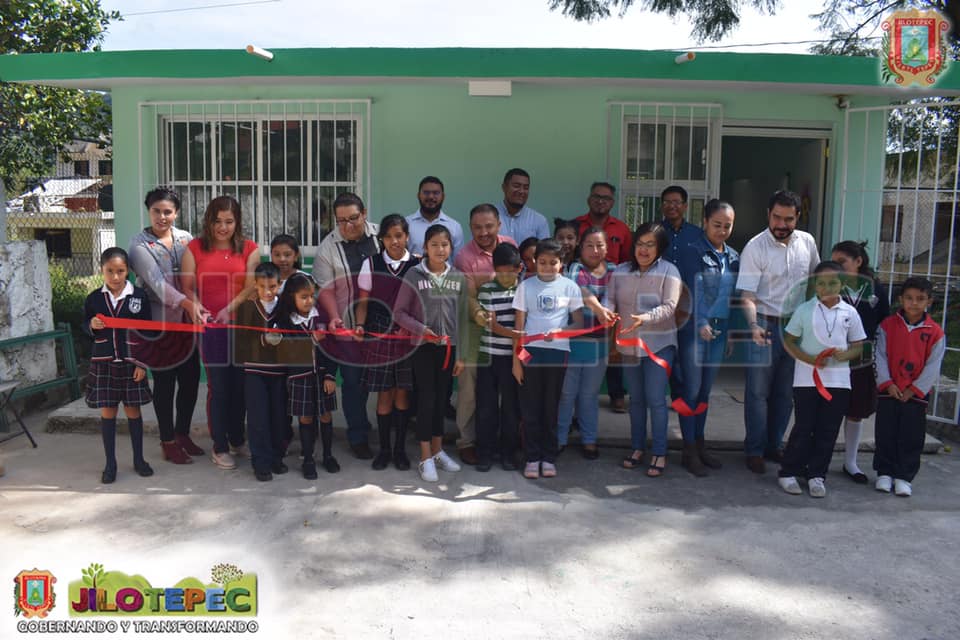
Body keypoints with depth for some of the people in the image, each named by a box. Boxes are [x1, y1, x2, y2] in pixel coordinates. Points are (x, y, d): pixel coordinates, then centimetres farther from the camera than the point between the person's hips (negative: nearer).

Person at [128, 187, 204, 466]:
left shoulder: (186, 238, 8)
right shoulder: (140, 244, -5)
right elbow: (156, 281, -19)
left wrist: (197, 306, -13)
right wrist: (187, 303, -33)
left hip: (188, 320, 4)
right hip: (159, 322, -4)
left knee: (191, 379, 11)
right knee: (164, 383, 5)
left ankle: (183, 434, 29)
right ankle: (168, 442, 19)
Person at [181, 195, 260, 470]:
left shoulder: (249, 249, 5)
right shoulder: (195, 248, 5)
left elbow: (251, 286, -4)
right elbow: (187, 287, 2)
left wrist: (230, 308, -19)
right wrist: (198, 308, -17)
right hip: (211, 327, -1)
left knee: (239, 385, 9)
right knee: (218, 387, 1)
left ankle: (236, 440, 28)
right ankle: (220, 447, 14)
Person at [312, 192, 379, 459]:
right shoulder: (328, 247, -6)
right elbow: (326, 287, -5)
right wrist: (334, 317, -19)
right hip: (348, 327, -2)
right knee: (354, 382, 5)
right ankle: (358, 436, 20)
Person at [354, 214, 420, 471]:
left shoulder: (418, 265, 1)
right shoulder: (371, 264, 4)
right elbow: (364, 301, 6)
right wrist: (360, 325, -9)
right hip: (379, 335, 0)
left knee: (403, 392, 6)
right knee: (384, 394, 5)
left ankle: (400, 448, 21)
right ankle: (384, 448, 20)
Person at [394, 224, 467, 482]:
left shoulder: (459, 278, 3)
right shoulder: (414, 275, -6)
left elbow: (462, 318, 5)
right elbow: (399, 312, -5)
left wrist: (461, 354, 4)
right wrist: (421, 330, -20)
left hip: (448, 346, 3)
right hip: (423, 346, -3)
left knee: (442, 399, 11)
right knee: (426, 399, -2)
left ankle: (438, 451, 25)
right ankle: (426, 458, 7)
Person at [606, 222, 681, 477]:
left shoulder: (668, 271, -6)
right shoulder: (620, 272, 6)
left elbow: (669, 306, -15)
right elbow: (610, 298, 1)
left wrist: (645, 319, -31)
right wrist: (606, 311, -23)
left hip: (659, 344, -4)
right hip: (629, 344, 4)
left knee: (656, 399, -7)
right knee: (636, 399, 14)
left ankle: (660, 453, 5)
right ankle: (637, 448, 27)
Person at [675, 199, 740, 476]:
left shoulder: (734, 257, 12)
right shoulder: (692, 252, -6)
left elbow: (734, 295, 14)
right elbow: (693, 291, -17)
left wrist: (731, 332, 11)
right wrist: (701, 324, -28)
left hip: (720, 329, 6)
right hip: (694, 329, -5)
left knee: (706, 390, 13)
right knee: (692, 389, -1)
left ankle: (700, 444, 23)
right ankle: (689, 451, 7)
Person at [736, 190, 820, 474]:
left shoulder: (807, 242, 2)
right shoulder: (755, 247, -14)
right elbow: (747, 296, -19)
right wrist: (754, 327, -34)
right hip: (766, 326, -5)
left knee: (786, 392, 13)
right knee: (758, 391, 0)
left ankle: (774, 445, 27)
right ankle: (754, 450, 12)